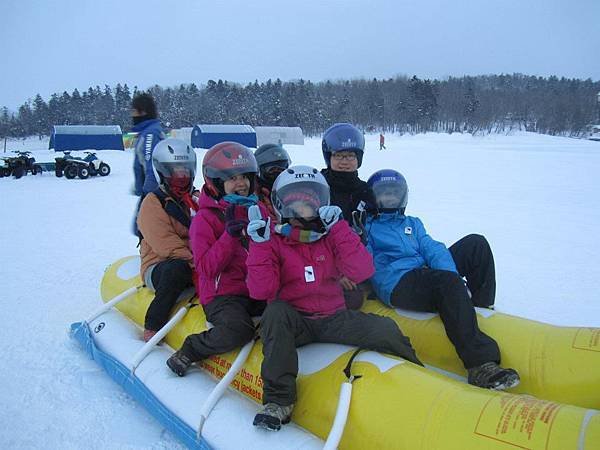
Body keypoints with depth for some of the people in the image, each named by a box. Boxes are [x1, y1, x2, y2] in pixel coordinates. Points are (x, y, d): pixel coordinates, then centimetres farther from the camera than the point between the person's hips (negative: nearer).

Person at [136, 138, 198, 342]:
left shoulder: (197, 199, 17)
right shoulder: (153, 203, -3)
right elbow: (164, 244, -15)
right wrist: (195, 260, -23)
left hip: (195, 266, 5)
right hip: (159, 267, -5)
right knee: (178, 268, -38)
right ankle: (152, 329, -26)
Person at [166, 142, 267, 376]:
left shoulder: (259, 210, 12)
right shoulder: (205, 219, -4)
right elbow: (207, 268, -13)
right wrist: (231, 234, -22)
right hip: (223, 294, -4)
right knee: (237, 330, -31)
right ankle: (189, 350, -5)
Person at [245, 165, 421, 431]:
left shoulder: (331, 236, 5)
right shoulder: (274, 240, -1)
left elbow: (361, 272, -11)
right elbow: (261, 291, -12)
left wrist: (339, 228, -15)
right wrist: (260, 244, -20)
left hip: (334, 318, 2)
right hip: (292, 322, -1)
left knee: (385, 329, -18)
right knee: (276, 311, -34)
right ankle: (278, 399, -28)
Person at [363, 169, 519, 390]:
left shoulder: (412, 223, 31)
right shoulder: (366, 226, 16)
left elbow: (432, 250, 12)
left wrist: (451, 276, -5)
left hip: (429, 279, 7)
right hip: (397, 286, -7)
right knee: (448, 282, -33)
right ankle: (481, 363, -41)